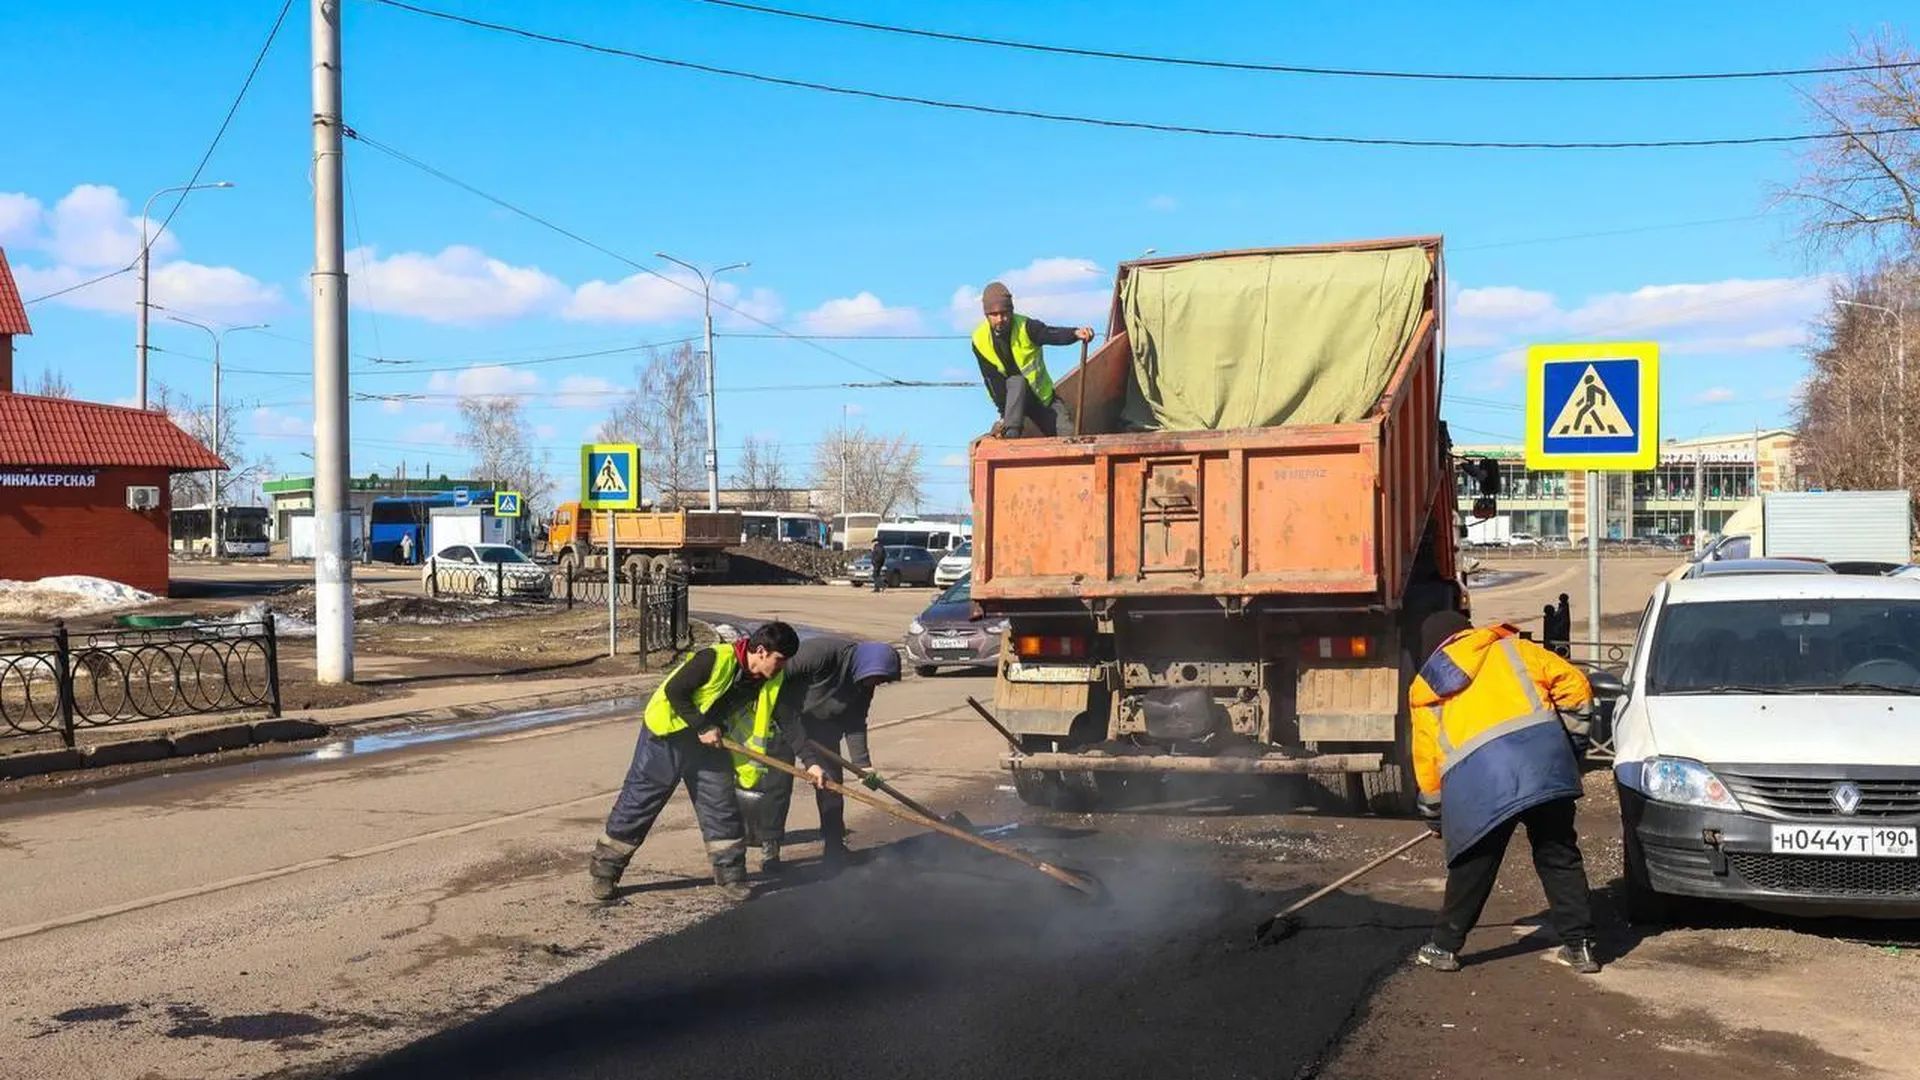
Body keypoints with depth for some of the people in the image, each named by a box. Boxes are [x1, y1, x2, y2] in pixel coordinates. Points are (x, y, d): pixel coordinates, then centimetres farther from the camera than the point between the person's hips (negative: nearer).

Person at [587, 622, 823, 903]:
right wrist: (702, 727, -23)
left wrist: (811, 761, -12)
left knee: (722, 804, 2)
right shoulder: (715, 659, -29)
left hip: (711, 742, 6)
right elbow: (674, 692, -23)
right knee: (638, 801, 2)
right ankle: (604, 870, 14)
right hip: (667, 735, -6)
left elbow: (790, 722, -4)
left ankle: (731, 874, 13)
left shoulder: (772, 683, -9)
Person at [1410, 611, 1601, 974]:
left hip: (1475, 782, -1)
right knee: (1559, 857, 16)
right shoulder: (1513, 650, 22)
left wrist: (1435, 815, 32)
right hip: (1543, 763, 1)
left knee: (1472, 867, 14)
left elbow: (1426, 761, 22)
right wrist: (1568, 737, 33)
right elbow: (1575, 687, 18)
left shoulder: (1424, 689, 22)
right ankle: (1579, 945, 19)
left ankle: (1445, 946, 22)